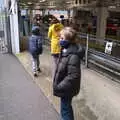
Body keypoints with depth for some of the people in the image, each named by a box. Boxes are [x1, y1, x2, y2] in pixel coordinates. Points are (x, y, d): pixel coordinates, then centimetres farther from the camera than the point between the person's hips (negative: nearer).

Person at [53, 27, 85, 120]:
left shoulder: (73, 56, -30)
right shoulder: (66, 50, 0)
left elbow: (73, 76, -30)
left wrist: (59, 87, -26)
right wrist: (58, 84, 15)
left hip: (67, 88, -9)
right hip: (66, 87, 9)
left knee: (65, 110, 9)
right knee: (67, 107, 28)